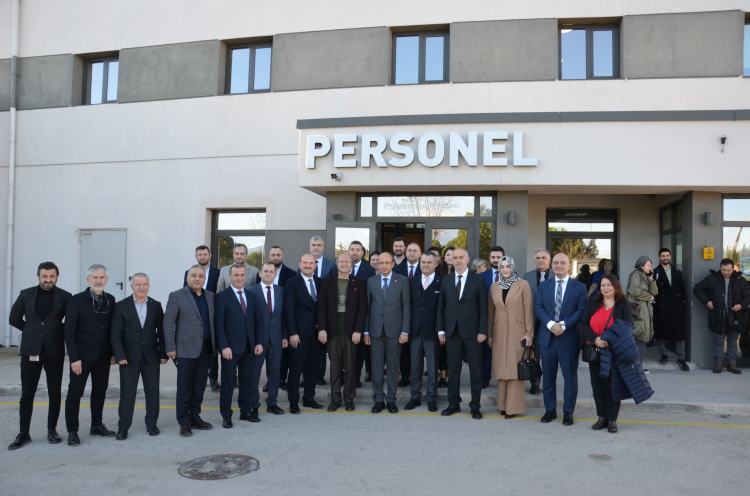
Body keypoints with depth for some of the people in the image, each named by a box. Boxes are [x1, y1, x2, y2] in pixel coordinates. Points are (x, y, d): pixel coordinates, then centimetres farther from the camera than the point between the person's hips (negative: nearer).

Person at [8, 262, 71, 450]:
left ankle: (52, 430, 18)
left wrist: (59, 334, 1)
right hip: (31, 350, 1)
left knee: (55, 393, 7)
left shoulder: (65, 297, -1)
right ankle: (24, 433, 12)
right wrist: (34, 331, 9)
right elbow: (14, 319, 12)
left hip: (55, 351, -1)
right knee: (27, 393, 4)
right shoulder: (26, 294, 3)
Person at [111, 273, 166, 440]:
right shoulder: (121, 306, -1)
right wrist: (120, 356, -11)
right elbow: (116, 334, -4)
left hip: (151, 357, 2)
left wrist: (163, 354, 1)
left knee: (153, 393, 9)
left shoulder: (156, 306, 5)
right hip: (129, 358, -2)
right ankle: (123, 427, 16)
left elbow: (161, 331, 5)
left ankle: (151, 424, 22)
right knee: (127, 394, 5)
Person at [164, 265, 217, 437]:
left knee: (199, 387, 11)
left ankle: (195, 417, 22)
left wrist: (215, 345, 5)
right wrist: (170, 348, -10)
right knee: (184, 388, 3)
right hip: (186, 349, -4)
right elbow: (168, 323, -6)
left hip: (206, 349, 5)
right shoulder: (176, 296, -3)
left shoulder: (211, 296, 10)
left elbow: (213, 321, 12)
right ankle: (184, 422, 12)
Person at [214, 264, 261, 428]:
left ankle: (245, 411, 24)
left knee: (247, 380, 11)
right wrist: (224, 346, -15)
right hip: (231, 347, -5)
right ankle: (226, 416, 14)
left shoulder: (250, 295, 11)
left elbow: (254, 321, 11)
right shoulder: (223, 296, -5)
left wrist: (258, 342, 3)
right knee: (228, 383, 5)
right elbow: (219, 324, -8)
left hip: (249, 347, 5)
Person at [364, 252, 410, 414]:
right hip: (375, 330, 2)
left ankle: (391, 399, 15)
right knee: (376, 366, 5)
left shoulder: (402, 281, 2)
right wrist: (365, 331, 3)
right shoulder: (371, 281, 8)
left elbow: (406, 307, 0)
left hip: (394, 330, -1)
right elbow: (367, 307, 8)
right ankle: (378, 399, 15)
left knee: (393, 367, 5)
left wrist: (405, 331, -6)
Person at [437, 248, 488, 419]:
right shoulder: (446, 280, 10)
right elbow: (441, 306, 10)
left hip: (472, 331, -3)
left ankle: (475, 406, 12)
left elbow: (483, 307, -2)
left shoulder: (478, 279, 1)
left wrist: (482, 331, -8)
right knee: (453, 370, 9)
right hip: (452, 331, 3)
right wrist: (441, 329, 3)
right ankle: (453, 404, 20)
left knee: (475, 371, 3)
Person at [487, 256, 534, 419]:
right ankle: (503, 404, 16)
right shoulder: (494, 287, 9)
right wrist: (489, 334, 8)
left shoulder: (523, 285, -2)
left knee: (515, 369, -1)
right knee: (501, 369, 7)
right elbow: (490, 311, 11)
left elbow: (528, 310, -4)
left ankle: (514, 407, 6)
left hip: (517, 332, -3)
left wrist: (529, 333, -8)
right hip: (499, 333, 3)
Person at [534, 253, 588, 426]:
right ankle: (550, 410, 22)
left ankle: (568, 412, 17)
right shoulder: (543, 286, 9)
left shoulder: (579, 287, 2)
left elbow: (582, 310, -7)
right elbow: (538, 307, 0)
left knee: (570, 377, 5)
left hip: (569, 338, -2)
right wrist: (551, 324, -16)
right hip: (547, 338, 2)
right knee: (548, 376, 10)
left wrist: (564, 324, -18)